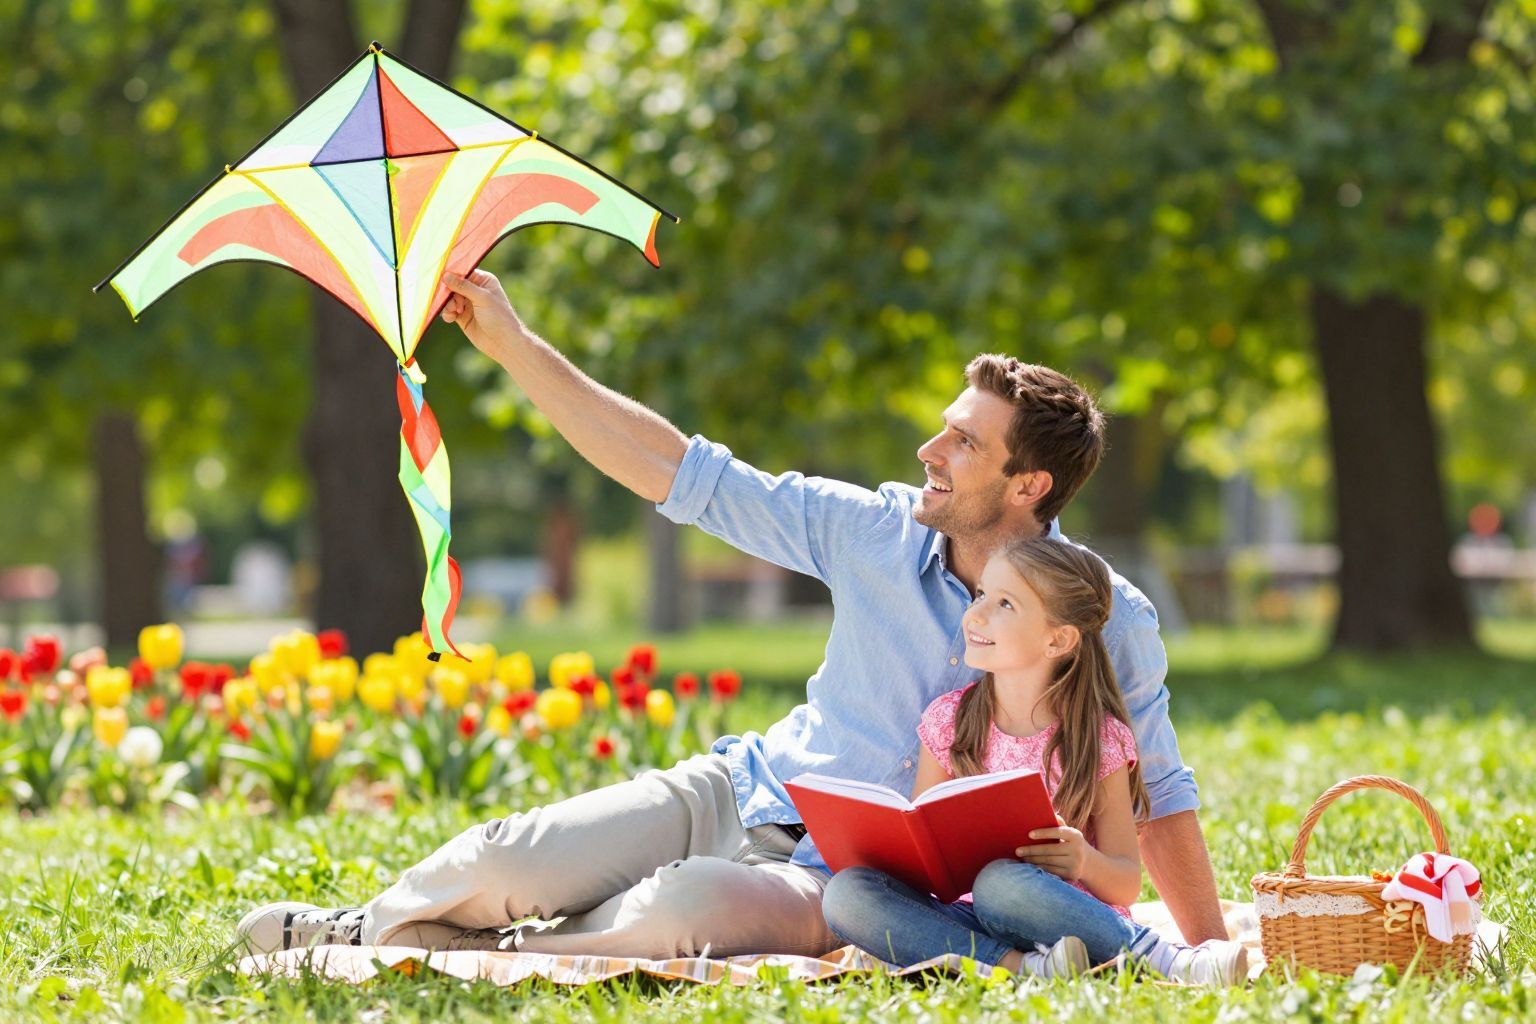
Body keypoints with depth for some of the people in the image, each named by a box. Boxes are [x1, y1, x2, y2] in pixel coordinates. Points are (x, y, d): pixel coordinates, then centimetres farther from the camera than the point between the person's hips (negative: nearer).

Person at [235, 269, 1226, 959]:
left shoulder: (1110, 623, -9)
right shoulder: (880, 532, -1)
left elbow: (1155, 791, 3)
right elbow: (688, 477, 3)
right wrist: (515, 344, 2)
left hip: (842, 881, -4)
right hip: (740, 793, 4)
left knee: (683, 909, -38)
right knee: (502, 865, -17)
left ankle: (501, 961, -10)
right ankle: (366, 928, 15)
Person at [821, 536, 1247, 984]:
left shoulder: (1099, 740, -2)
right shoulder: (948, 720, 8)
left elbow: (1127, 885, -1)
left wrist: (1086, 863, -24)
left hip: (1071, 921, -4)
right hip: (970, 921, 4)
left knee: (1002, 883, -38)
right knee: (846, 892, -24)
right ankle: (1019, 966, -31)